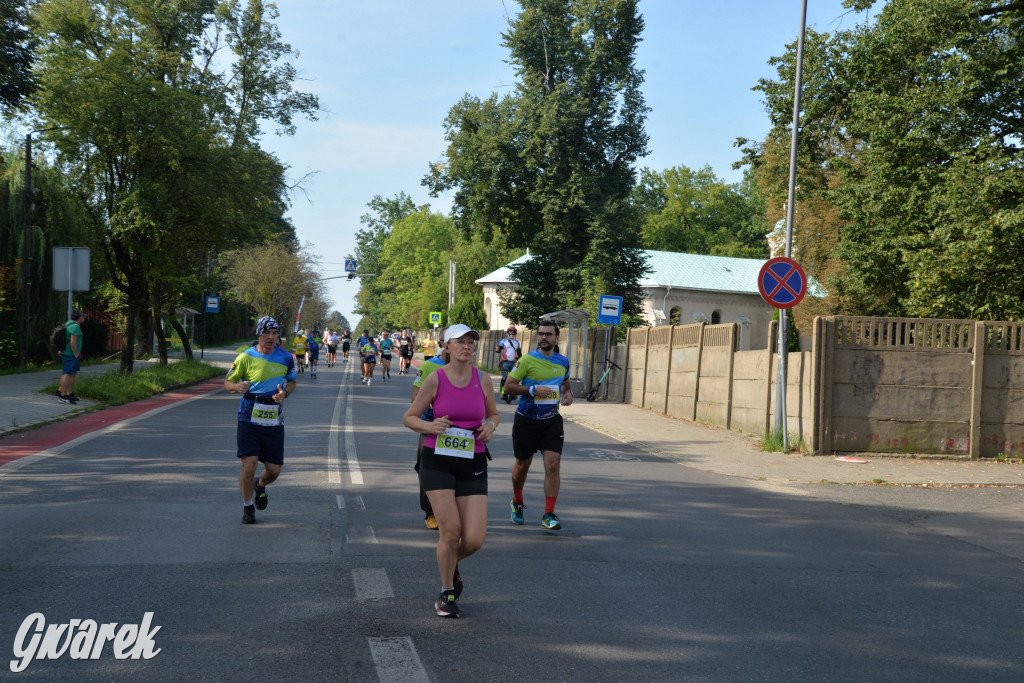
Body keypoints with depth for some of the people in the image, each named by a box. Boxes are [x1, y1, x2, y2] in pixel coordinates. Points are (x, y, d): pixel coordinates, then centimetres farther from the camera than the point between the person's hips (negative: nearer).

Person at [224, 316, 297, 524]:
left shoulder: (285, 358, 2)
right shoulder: (246, 357, -6)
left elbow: (292, 382, 15)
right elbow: (228, 382, 3)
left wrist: (285, 393, -7)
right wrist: (237, 387, -21)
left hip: (274, 421, 2)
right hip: (249, 419, -2)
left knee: (274, 470, 3)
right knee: (249, 464, -12)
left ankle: (260, 485, 40)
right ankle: (247, 507, 10)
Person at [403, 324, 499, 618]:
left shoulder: (483, 380, 3)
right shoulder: (435, 379, -4)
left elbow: (493, 414, 19)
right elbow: (409, 417, 3)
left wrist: (490, 426, -3)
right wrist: (430, 426, -16)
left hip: (473, 464, 2)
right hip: (437, 461, -2)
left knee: (474, 540, -7)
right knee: (451, 528, -12)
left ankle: (449, 564, 30)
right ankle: (447, 594, 12)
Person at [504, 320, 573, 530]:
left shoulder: (563, 362, 5)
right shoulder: (527, 360, -9)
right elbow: (508, 386, -11)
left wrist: (568, 394, 2)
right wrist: (533, 390, -23)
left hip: (551, 421, 2)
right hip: (526, 420, -2)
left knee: (553, 465, -11)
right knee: (522, 465, 13)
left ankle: (549, 515, -6)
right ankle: (517, 503, 39)